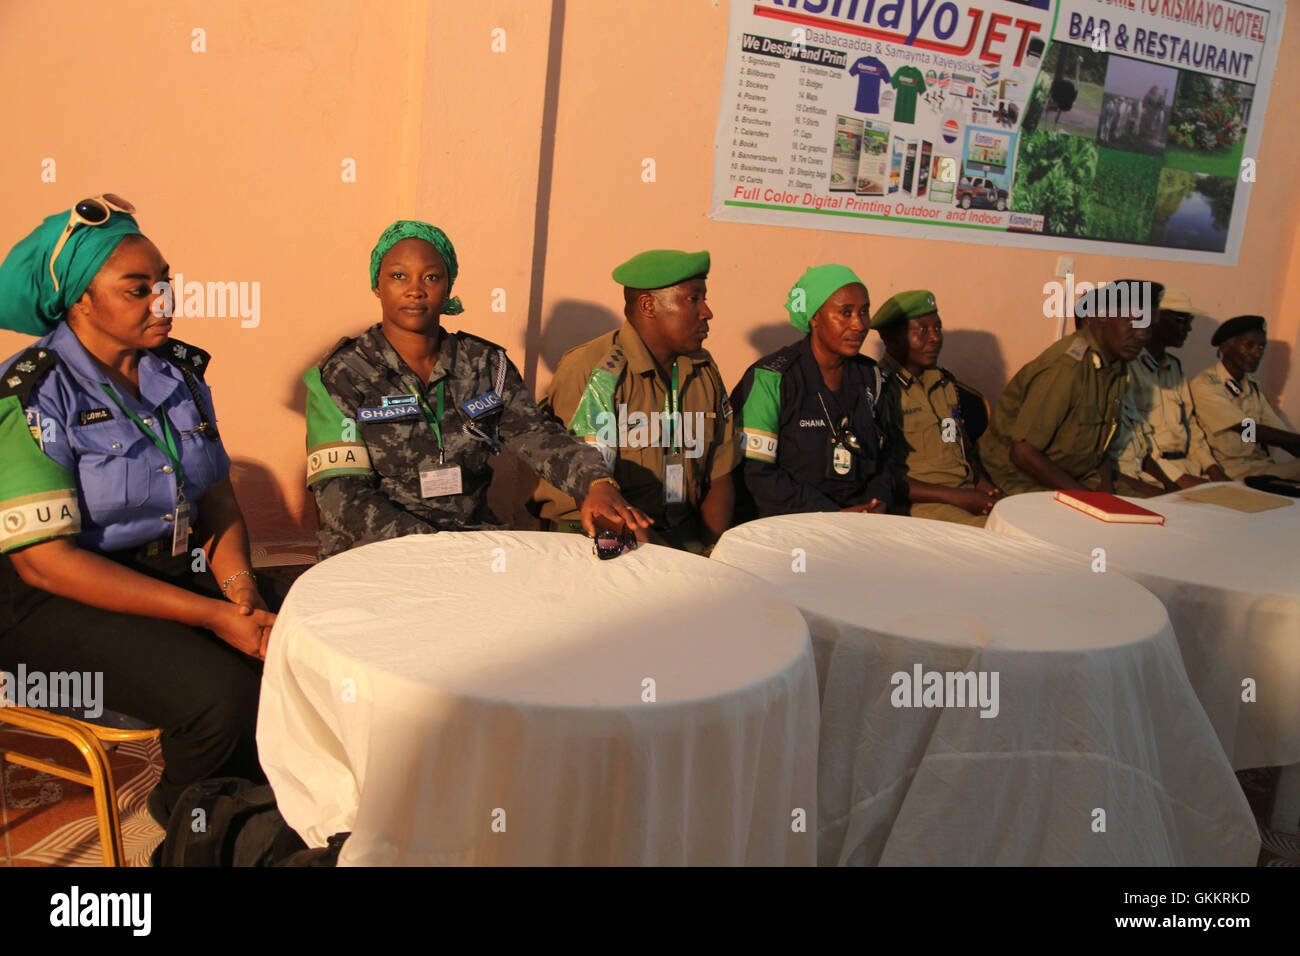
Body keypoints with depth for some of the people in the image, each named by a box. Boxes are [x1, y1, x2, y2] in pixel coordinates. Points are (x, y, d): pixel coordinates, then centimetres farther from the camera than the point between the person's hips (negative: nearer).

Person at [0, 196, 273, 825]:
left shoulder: (179, 372, 6)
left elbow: (218, 501, 10)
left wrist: (241, 589, -12)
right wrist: (212, 617, -25)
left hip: (175, 571, 6)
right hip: (60, 601, -6)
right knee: (224, 695, -29)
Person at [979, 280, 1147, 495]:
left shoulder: (1118, 368, 7)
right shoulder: (1066, 367, -23)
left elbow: (1102, 445, 14)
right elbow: (1023, 453, -25)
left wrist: (1107, 493, -4)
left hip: (1078, 478, 8)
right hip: (1023, 480, -8)